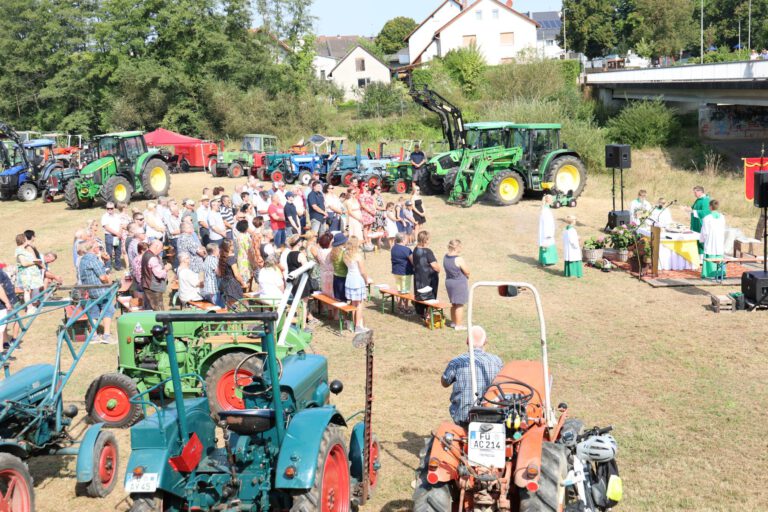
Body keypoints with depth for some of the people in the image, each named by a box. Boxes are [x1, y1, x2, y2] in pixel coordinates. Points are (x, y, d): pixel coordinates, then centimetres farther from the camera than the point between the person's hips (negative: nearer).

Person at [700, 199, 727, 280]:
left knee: (710, 258, 2)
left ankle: (711, 274, 3)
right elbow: (723, 230, 8)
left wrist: (702, 240, 6)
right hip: (720, 241, 4)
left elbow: (704, 232, -9)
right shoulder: (722, 217, -1)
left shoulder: (707, 218, -14)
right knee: (720, 257, 12)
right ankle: (720, 273, 13)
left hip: (710, 242, -4)